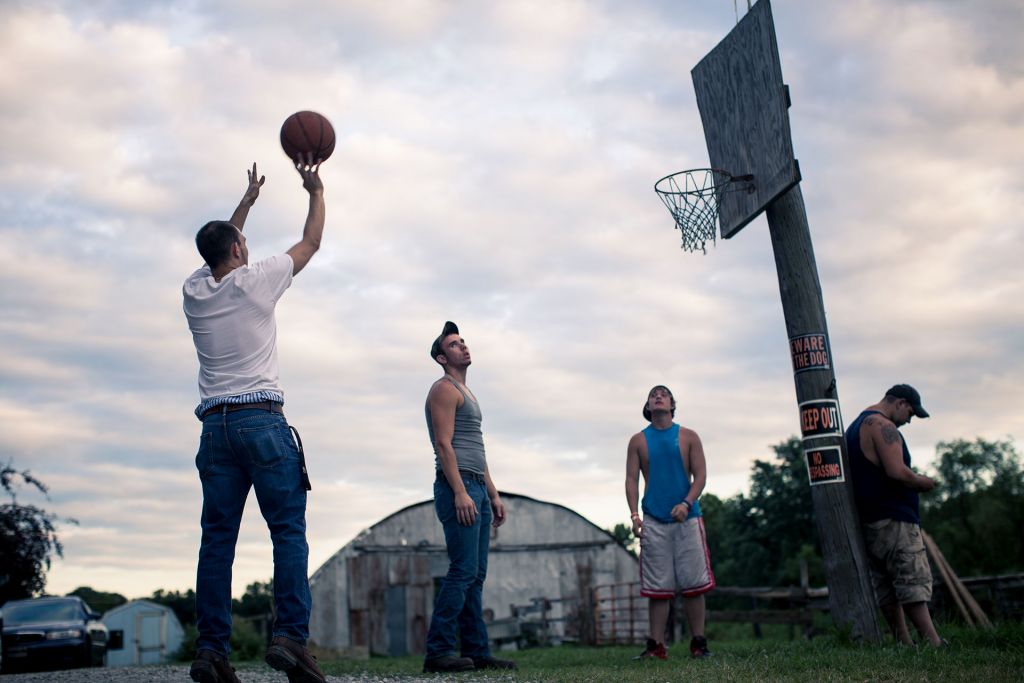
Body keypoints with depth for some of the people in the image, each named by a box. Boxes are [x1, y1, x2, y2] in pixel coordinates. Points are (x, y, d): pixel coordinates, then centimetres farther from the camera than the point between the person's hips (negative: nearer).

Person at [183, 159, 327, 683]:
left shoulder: (194, 290, 13)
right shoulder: (253, 281, 1)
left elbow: (219, 251, 36)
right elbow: (310, 243, 15)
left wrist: (246, 201, 46)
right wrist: (316, 192, 30)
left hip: (214, 425, 5)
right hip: (262, 421, -5)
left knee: (218, 537, 3)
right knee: (289, 531, -6)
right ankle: (290, 635, -18)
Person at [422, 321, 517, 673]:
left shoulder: (467, 393, 25)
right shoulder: (444, 389, -5)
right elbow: (444, 444, -15)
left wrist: (493, 495, 20)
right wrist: (461, 493, -23)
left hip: (476, 490, 10)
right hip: (457, 488, -10)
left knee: (476, 575, 7)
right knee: (463, 571, -14)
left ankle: (477, 652, 9)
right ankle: (438, 651, -12)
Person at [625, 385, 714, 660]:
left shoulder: (688, 437, 8)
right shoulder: (638, 441, 10)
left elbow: (700, 475, 2)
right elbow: (631, 479, 5)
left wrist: (686, 504, -15)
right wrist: (634, 515, -9)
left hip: (687, 518, 0)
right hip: (653, 522, 0)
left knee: (693, 584, -2)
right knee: (658, 587, 0)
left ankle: (699, 643, 5)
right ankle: (656, 646, 3)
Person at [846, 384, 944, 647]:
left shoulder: (855, 427, 21)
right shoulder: (883, 426, -12)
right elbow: (897, 471, -22)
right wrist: (923, 482, -5)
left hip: (867, 518, 10)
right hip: (893, 518, -10)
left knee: (887, 586, 8)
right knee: (914, 579, -11)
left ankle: (904, 641, 8)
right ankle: (933, 642, -14)